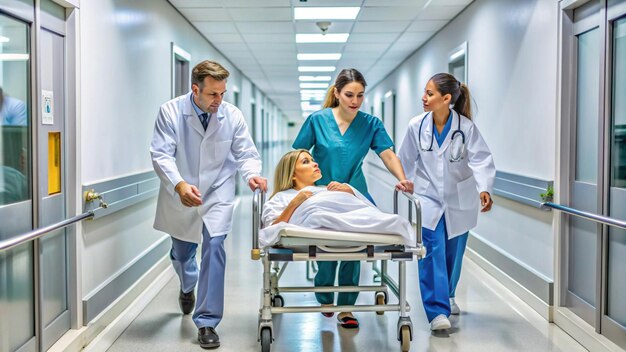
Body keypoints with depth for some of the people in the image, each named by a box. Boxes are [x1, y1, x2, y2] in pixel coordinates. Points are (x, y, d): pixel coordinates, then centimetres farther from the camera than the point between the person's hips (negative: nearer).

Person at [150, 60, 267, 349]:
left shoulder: (233, 115, -10)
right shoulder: (170, 112, -15)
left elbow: (246, 154, -4)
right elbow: (161, 154, -20)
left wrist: (251, 174, -27)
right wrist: (179, 184, -37)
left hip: (217, 195, 0)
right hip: (180, 196, 1)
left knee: (213, 247, -17)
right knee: (181, 252, 19)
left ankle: (207, 322, -6)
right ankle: (187, 288, 57)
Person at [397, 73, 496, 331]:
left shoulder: (465, 127, -17)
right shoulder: (417, 125, -12)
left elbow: (481, 160, -25)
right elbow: (406, 159, 4)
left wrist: (484, 189, -40)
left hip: (459, 201, 0)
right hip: (429, 198, 0)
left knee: (453, 253, 14)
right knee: (433, 252, -13)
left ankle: (447, 296, 39)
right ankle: (437, 309, -11)